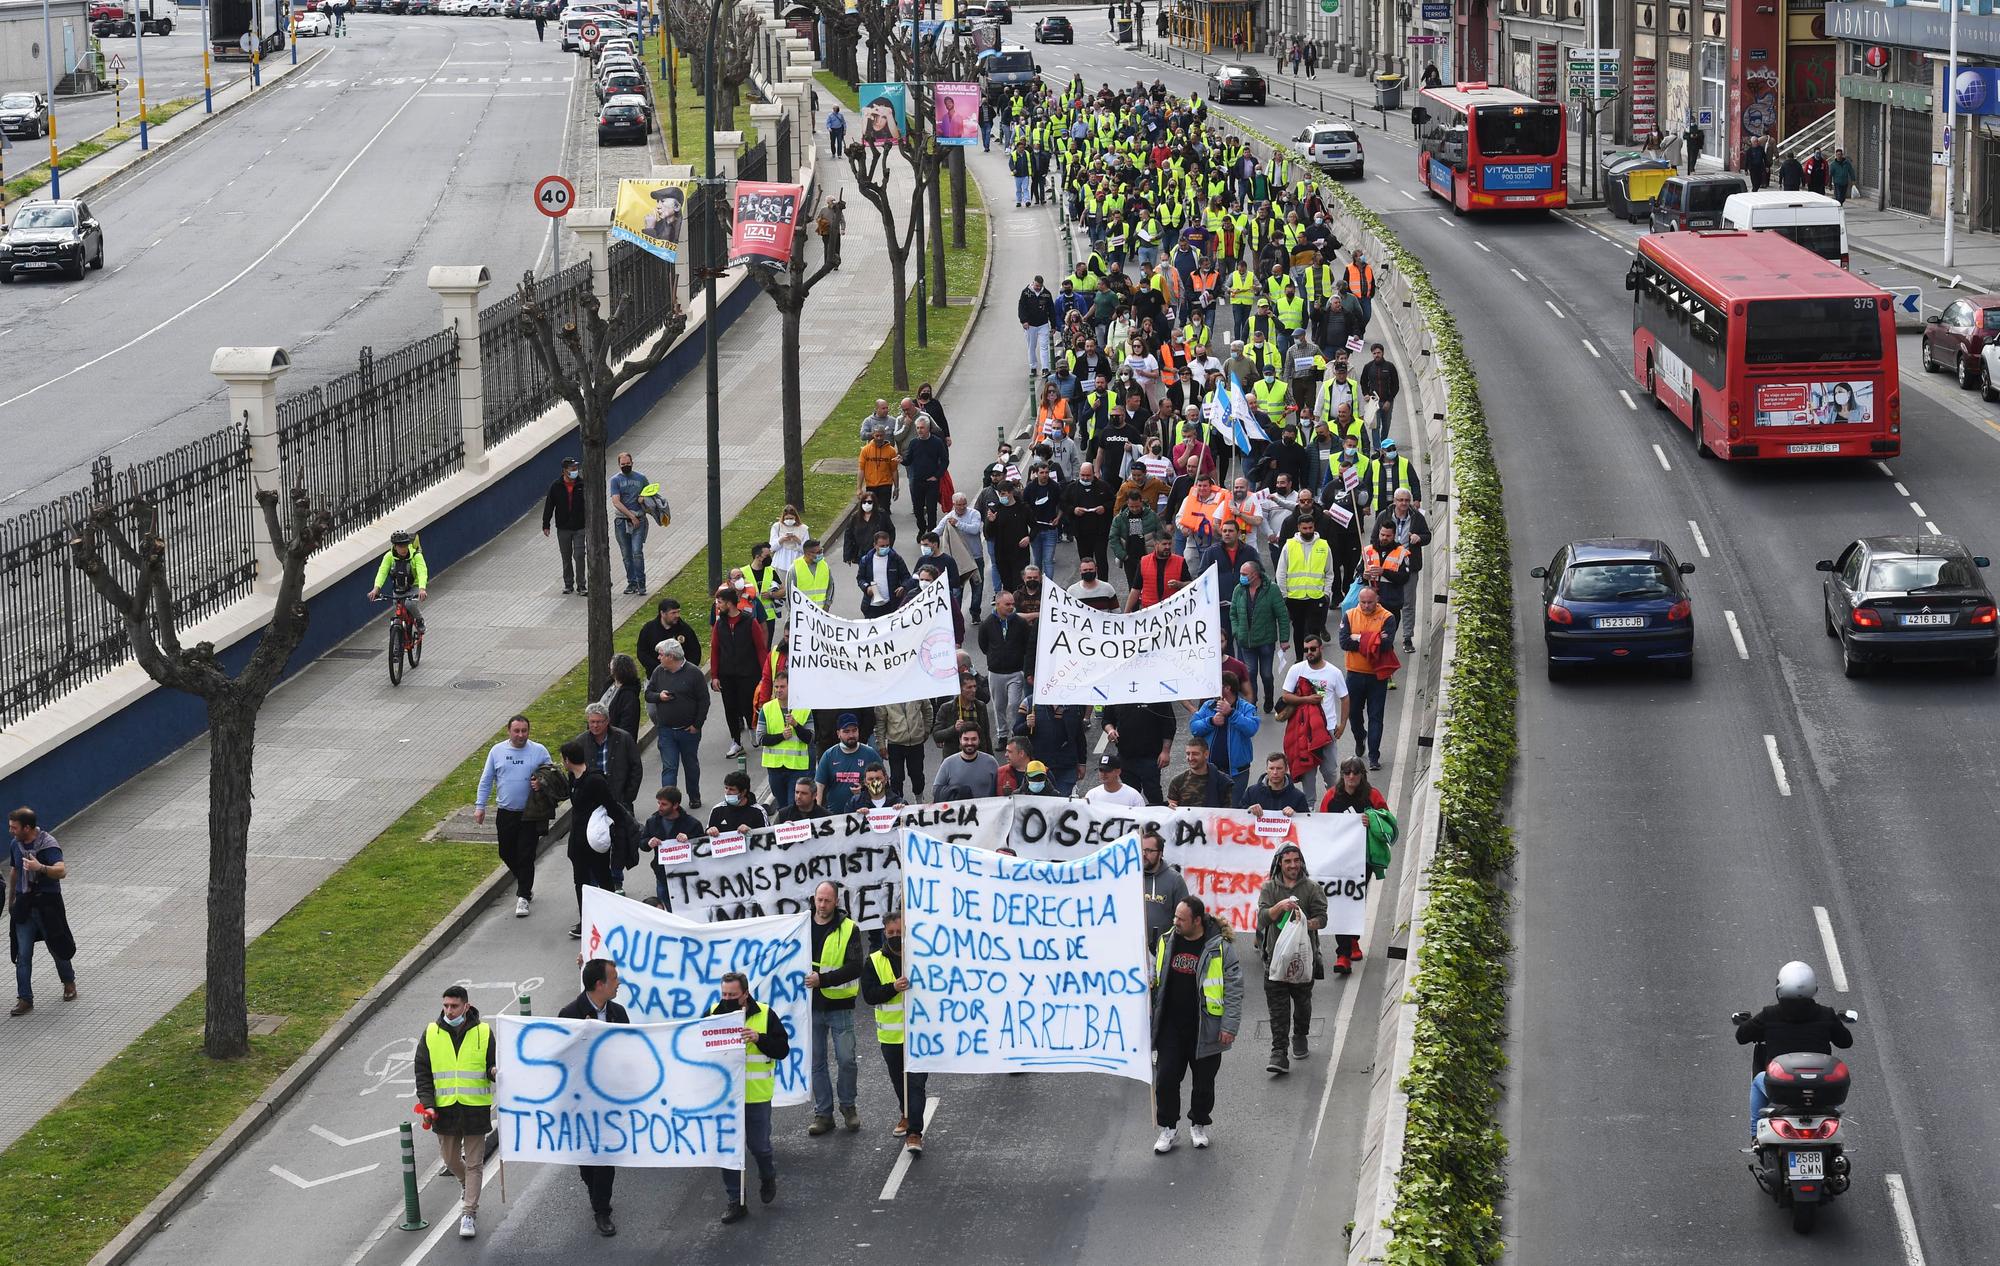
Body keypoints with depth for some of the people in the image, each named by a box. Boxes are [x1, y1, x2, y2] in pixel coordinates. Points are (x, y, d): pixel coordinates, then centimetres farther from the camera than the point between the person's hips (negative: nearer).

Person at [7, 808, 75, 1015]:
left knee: (56, 945, 12)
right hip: (24, 904, 5)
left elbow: (61, 871, -30)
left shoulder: (48, 845, -17)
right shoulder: (15, 844, 3)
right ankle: (25, 999, 1)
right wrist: (11, 900, 25)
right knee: (23, 954, -2)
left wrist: (40, 868, -48)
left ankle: (69, 982, 38)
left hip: (47, 902, -5)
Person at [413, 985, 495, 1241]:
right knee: (450, 1159, 14)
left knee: (474, 1163, -1)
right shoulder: (431, 1033, 1)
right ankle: (466, 1184, 45)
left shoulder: (483, 1033, -3)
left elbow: (493, 1067, 3)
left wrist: (495, 1072, -22)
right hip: (444, 1109, 2)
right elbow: (422, 1072, 4)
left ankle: (469, 1214, 4)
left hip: (475, 1107, -2)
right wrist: (427, 1103, -7)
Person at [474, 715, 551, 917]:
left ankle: (523, 897, 4)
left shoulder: (539, 751, -2)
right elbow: (486, 780, 8)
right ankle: (525, 885, 34)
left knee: (526, 855, -4)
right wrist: (479, 806, 3)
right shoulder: (497, 751, 3)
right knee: (507, 853, 12)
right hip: (505, 812, 3)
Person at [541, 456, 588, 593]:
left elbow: (590, 505, 6)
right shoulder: (556, 487, 0)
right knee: (566, 558, 9)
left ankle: (581, 585, -2)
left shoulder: (582, 485, 0)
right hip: (563, 528, 1)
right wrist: (546, 525, -1)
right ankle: (568, 584, 18)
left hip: (579, 528, -1)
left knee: (579, 556, -8)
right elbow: (549, 506, 3)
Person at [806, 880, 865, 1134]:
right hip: (811, 1007, 3)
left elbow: (854, 968, -13)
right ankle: (823, 1114, 14)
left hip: (839, 1006, -3)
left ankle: (848, 1107, 19)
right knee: (816, 1063, 7)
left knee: (846, 1060, 0)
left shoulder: (848, 930, -5)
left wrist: (822, 979, -21)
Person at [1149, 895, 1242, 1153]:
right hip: (1171, 1027, 3)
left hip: (1204, 1030, -3)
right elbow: (1155, 976, 19)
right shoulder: (1167, 941, 3)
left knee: (1204, 1081, 10)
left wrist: (1230, 1025, -12)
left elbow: (1234, 988, -10)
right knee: (1166, 1079, 0)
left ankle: (1199, 1125, 29)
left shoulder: (1220, 948, -11)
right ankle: (1168, 1127, 15)